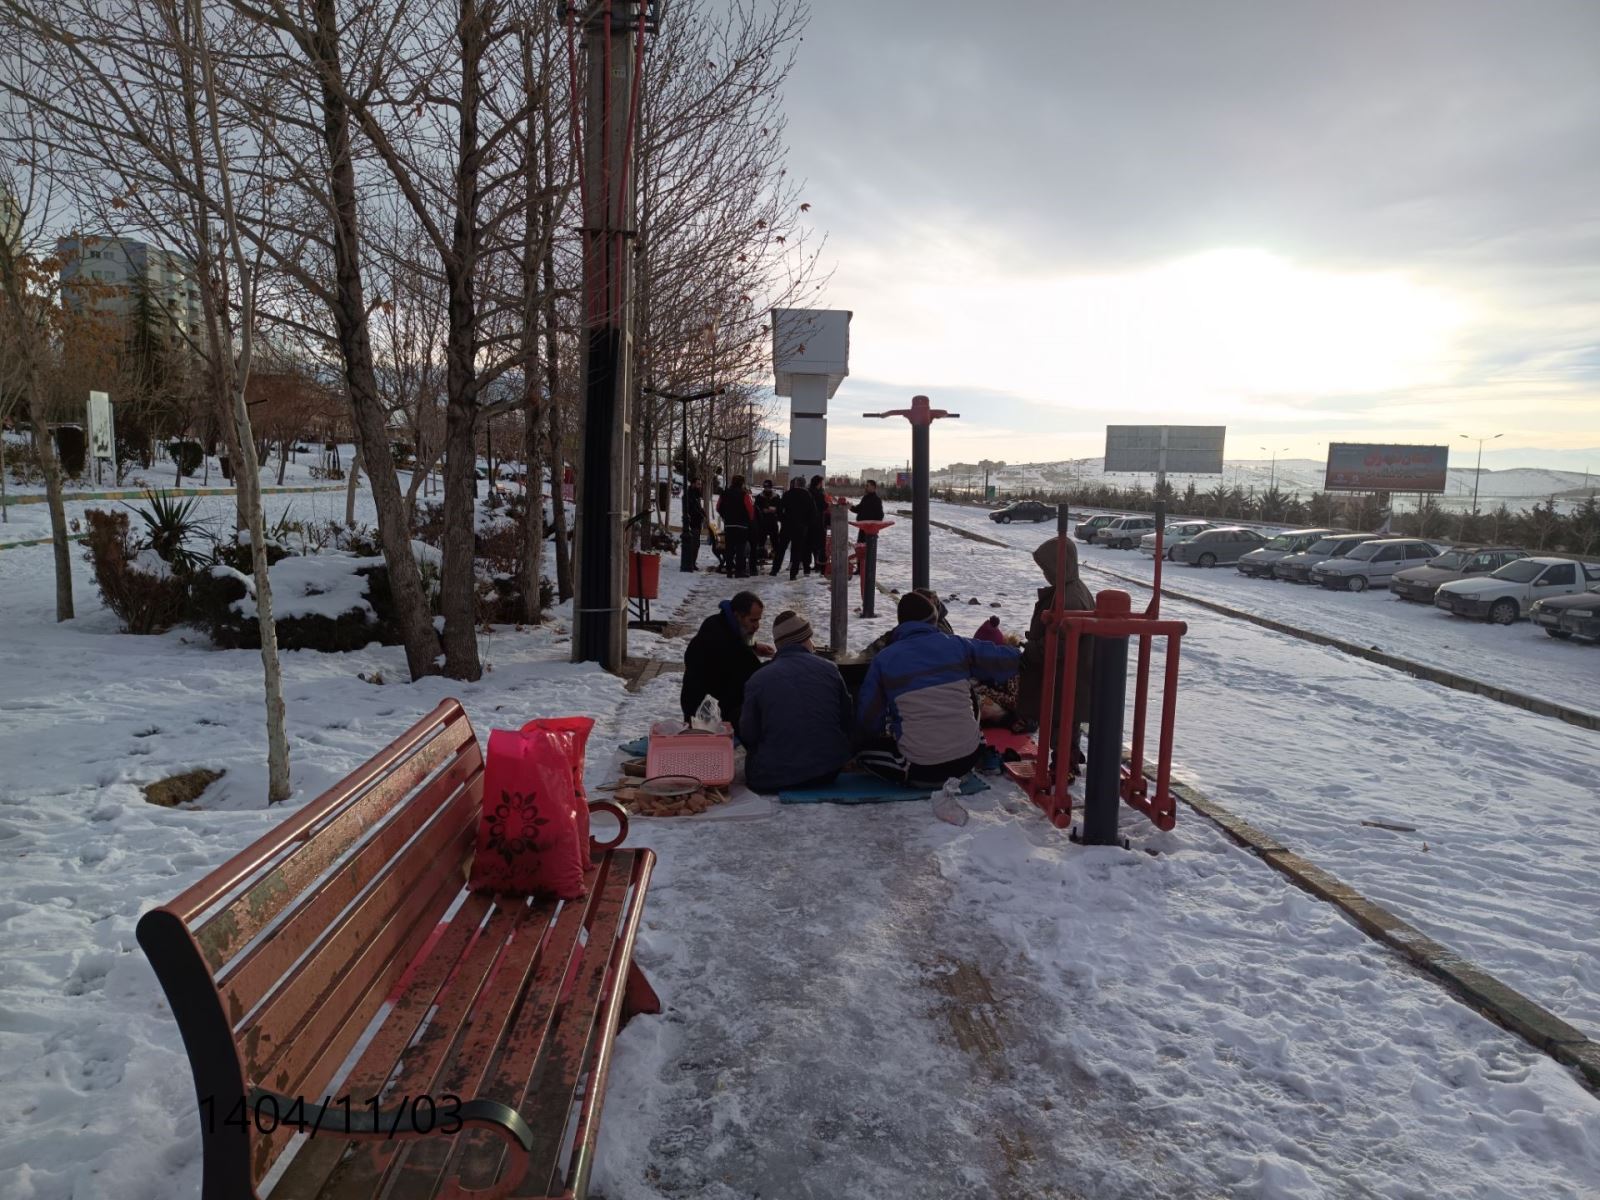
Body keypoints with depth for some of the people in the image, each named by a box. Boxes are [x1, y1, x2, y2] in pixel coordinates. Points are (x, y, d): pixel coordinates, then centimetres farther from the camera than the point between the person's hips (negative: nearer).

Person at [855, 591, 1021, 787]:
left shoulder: (884, 659, -4)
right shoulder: (957, 645, -1)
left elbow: (867, 720, 3)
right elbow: (1004, 660, 11)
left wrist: (886, 732, 25)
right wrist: (1021, 657, 35)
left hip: (920, 767, -3)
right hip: (967, 759, 3)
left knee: (864, 748, 19)